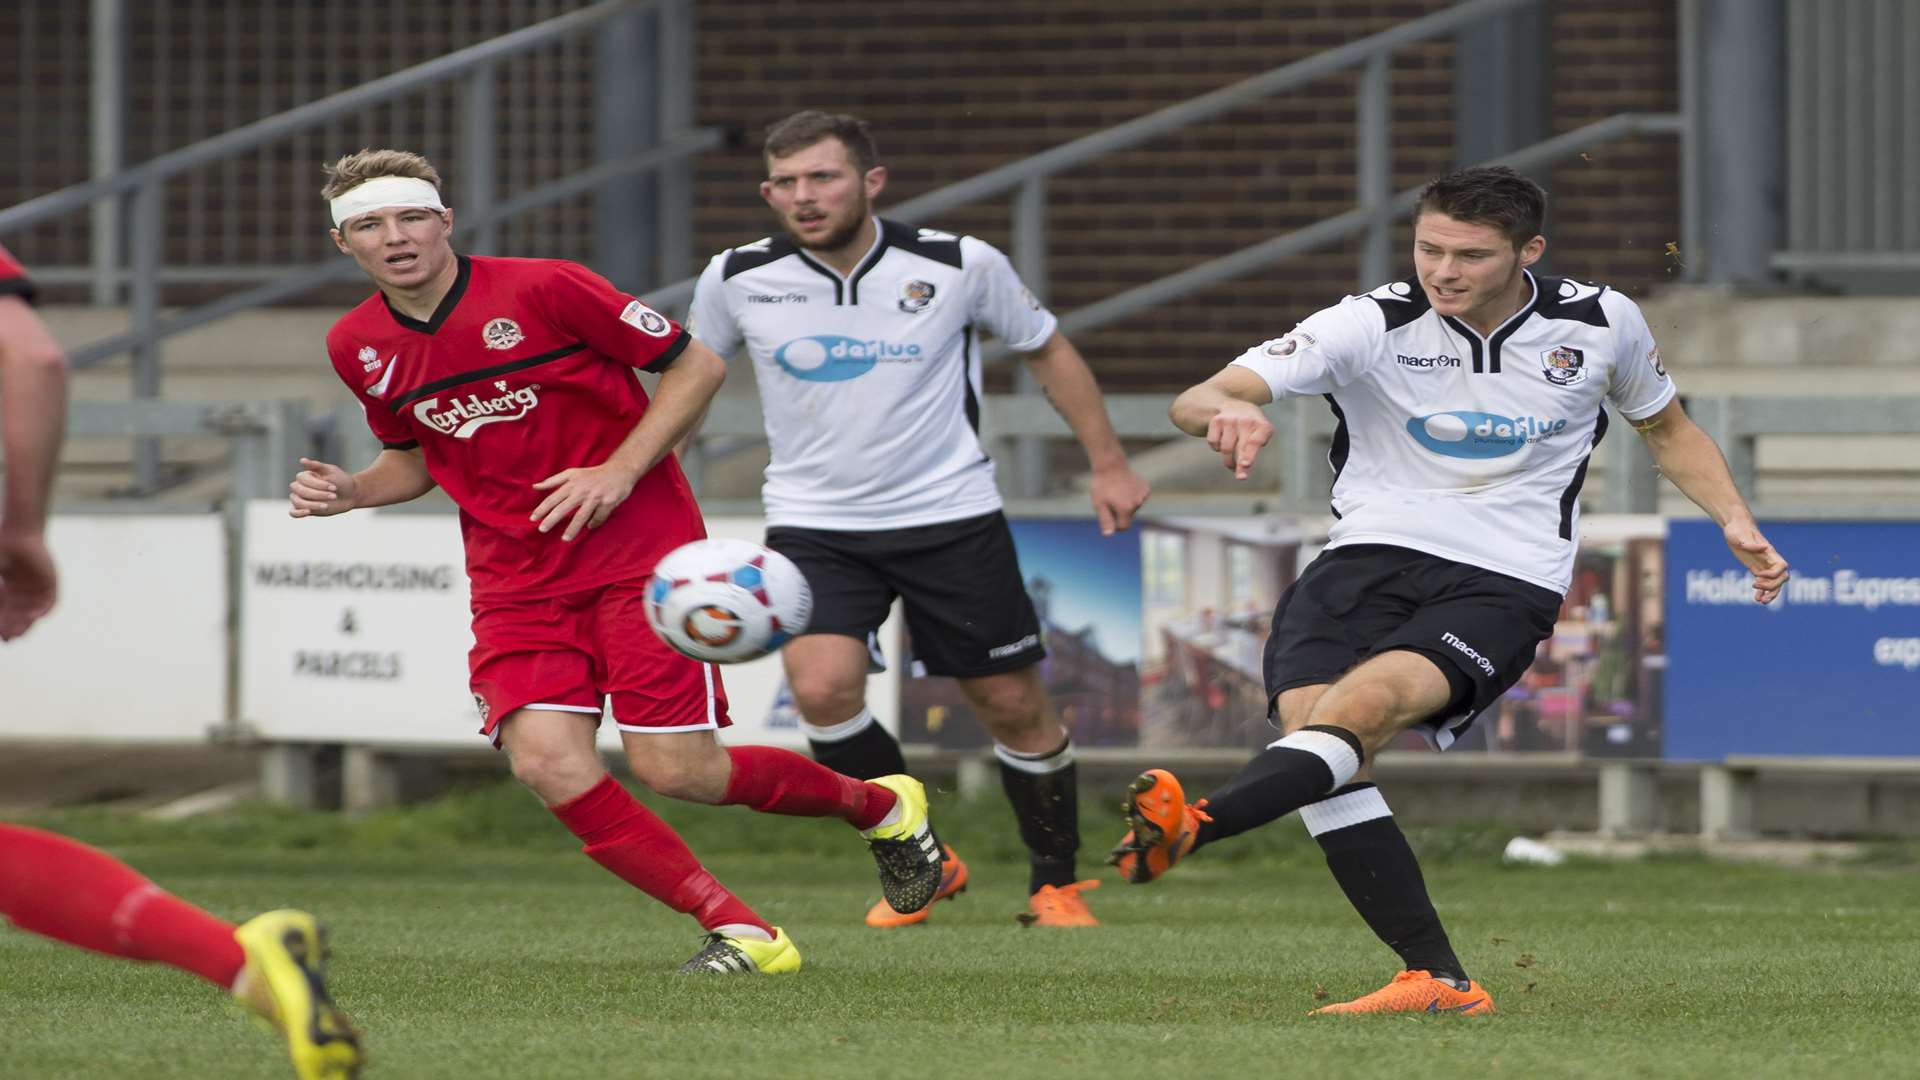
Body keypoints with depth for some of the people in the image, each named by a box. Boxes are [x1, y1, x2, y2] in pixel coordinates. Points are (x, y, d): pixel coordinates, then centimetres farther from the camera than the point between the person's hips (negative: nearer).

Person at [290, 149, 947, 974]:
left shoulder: (541, 289, -13)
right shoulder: (359, 347, 3)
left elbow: (695, 363, -6)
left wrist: (621, 471, -16)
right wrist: (346, 492, 0)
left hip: (637, 547, -4)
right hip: (515, 579, 5)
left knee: (675, 771, -9)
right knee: (547, 761, -19)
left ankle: (879, 805, 20)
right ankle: (736, 930, -8)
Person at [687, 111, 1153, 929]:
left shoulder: (960, 266, -9)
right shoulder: (736, 279, -7)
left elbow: (1045, 349, 8)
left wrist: (1107, 463, 10)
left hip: (950, 516, 0)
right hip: (813, 524, 0)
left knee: (1012, 705, 3)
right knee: (823, 687, -22)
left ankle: (1056, 883, 27)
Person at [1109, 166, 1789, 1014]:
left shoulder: (1601, 324, 3)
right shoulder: (1373, 324, -5)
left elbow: (1666, 428, 26)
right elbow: (1197, 401, -15)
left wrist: (1735, 521, 11)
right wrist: (1225, 410, -40)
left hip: (1506, 584, -2)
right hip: (1370, 555, 2)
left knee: (1366, 700, -30)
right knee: (1307, 714, -24)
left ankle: (1194, 826, -54)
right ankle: (1439, 981, -21)